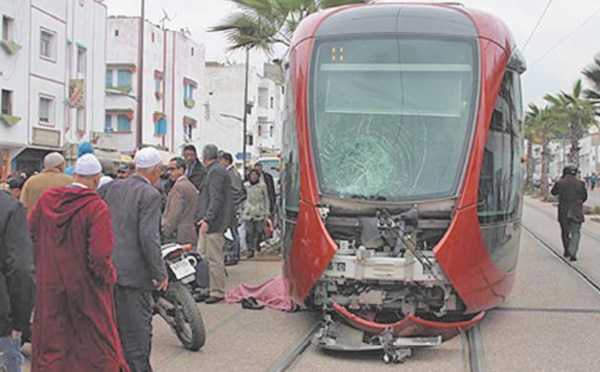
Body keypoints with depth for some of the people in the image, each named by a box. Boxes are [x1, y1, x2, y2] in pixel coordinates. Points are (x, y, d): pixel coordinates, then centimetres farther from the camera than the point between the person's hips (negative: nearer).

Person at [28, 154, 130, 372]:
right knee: (98, 348, 12)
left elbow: (29, 235, 5)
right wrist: (109, 276, -5)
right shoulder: (96, 207, -17)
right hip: (86, 289, -4)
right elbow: (100, 255, -23)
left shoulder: (46, 200, -2)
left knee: (50, 348, 14)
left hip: (50, 289, 4)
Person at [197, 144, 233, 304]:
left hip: (214, 224, -10)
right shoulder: (214, 170, 18)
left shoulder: (216, 171, -13)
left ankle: (218, 292, 1)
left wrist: (207, 219, -25)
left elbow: (216, 199, -21)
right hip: (210, 223, 10)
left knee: (214, 259, -5)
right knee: (202, 256, 13)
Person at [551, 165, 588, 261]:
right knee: (576, 233, 1)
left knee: (565, 232, 17)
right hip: (577, 212, -1)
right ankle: (572, 253, -13)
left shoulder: (560, 183, -7)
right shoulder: (580, 183, -6)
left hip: (563, 212, 1)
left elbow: (553, 192, 12)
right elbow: (585, 196, 7)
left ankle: (567, 251, 26)